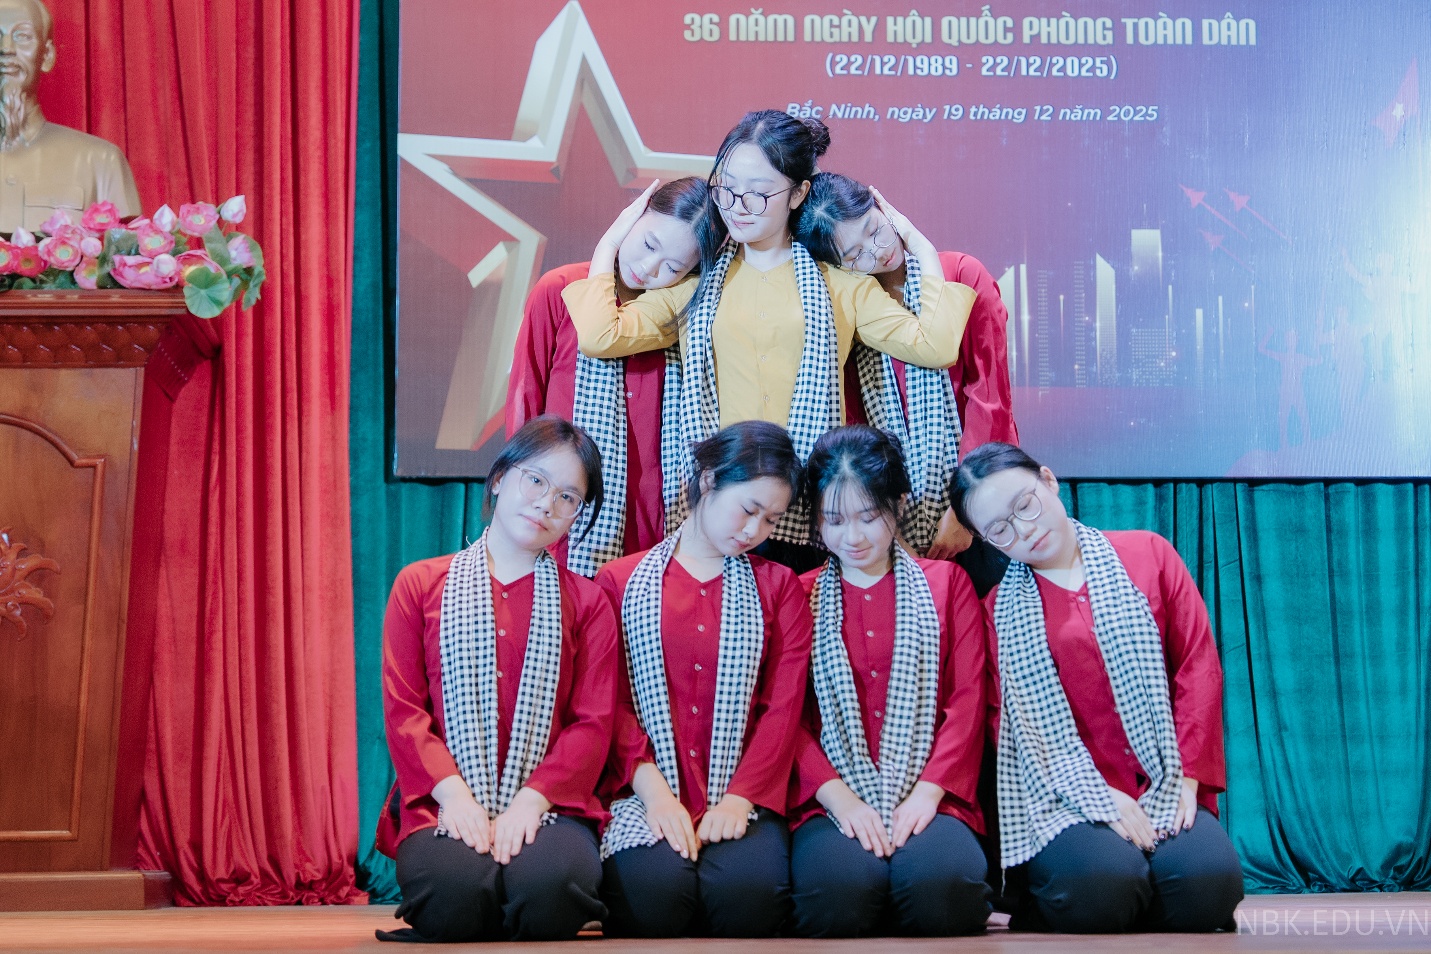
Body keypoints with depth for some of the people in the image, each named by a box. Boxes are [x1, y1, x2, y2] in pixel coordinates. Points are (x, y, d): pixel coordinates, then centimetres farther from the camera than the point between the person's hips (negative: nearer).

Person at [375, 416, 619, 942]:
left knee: (550, 885, -35)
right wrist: (453, 794, -11)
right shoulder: (420, 584, 14)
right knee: (456, 889, -35)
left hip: (545, 806, 1)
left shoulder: (586, 602, 16)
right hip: (445, 805, 0)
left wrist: (531, 800, -12)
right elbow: (402, 708, 6)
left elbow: (593, 723, 6)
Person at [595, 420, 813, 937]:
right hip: (647, 794, -1)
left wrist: (740, 797, -10)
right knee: (654, 891, -33)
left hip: (740, 798, 1)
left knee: (751, 889, -32)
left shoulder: (778, 587, 17)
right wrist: (651, 788, -12)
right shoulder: (621, 580, 14)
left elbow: (784, 707, 6)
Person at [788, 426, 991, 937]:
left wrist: (927, 792, -8)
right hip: (833, 802, 0)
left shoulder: (946, 583, 16)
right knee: (840, 890, -36)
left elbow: (967, 701, 7)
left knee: (943, 883, -35)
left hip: (928, 800, 0)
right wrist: (837, 796, -11)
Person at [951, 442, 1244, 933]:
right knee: (1104, 884, -33)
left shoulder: (1147, 554, 11)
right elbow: (1022, 721, -1)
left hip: (1164, 791, 2)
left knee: (1209, 881, -29)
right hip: (1068, 798, -1)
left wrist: (1187, 776, -4)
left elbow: (1199, 664, 7)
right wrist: (1099, 797, -14)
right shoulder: (998, 609, 7)